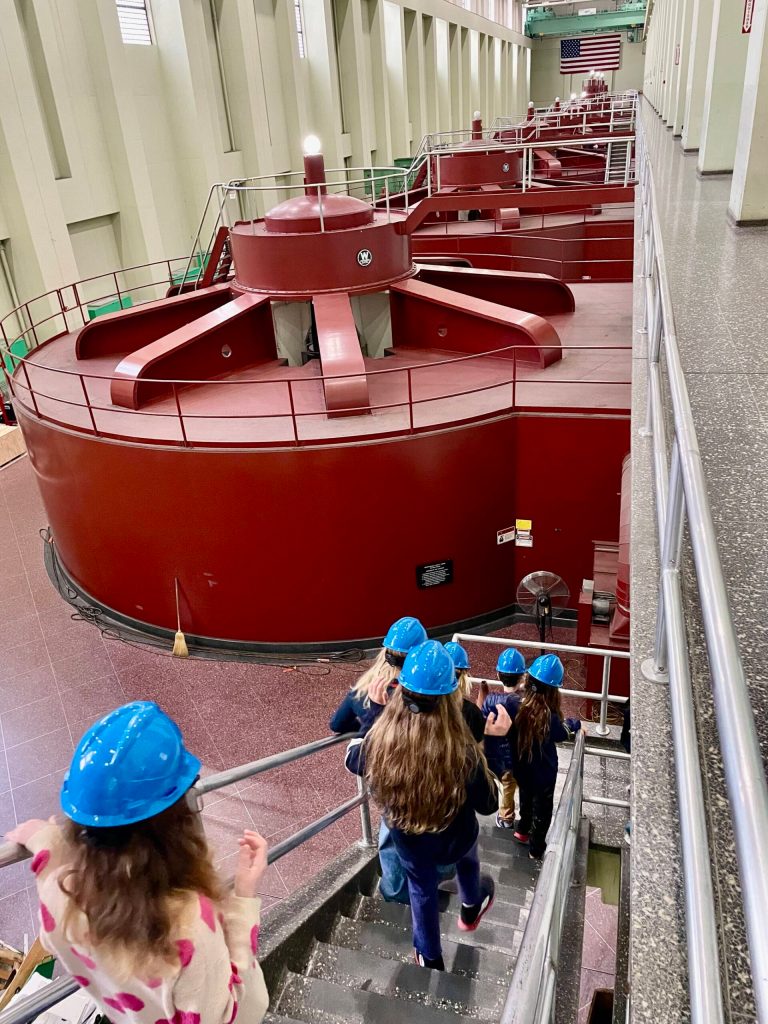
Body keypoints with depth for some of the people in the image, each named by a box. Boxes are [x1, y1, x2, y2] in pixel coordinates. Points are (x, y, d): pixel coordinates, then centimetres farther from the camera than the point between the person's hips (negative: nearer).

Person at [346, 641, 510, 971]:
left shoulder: (380, 739, -33)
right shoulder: (463, 752, -38)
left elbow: (354, 762, -6)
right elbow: (487, 804, -18)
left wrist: (374, 711, -1)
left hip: (407, 840, 1)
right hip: (454, 840, -1)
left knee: (422, 890, 32)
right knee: (467, 855, 37)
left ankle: (429, 958, 54)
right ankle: (471, 909, 65)